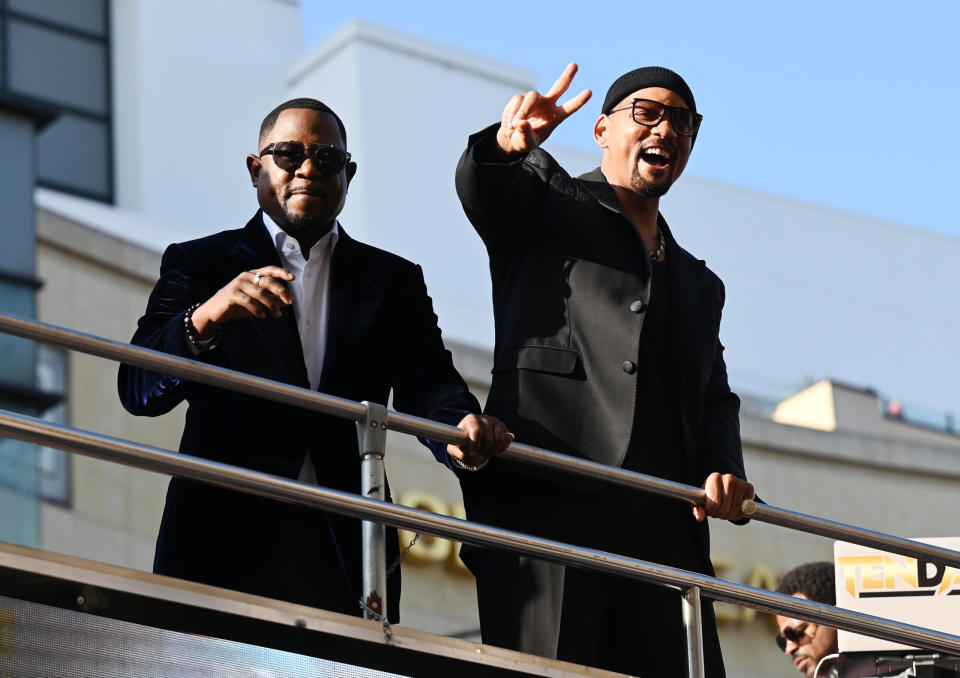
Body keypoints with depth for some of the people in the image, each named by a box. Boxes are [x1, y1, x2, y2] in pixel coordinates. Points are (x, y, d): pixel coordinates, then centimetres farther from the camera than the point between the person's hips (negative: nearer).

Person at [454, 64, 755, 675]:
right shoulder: (547, 201, 17)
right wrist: (506, 145, -29)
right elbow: (480, 187, -4)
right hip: (545, 501, -5)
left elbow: (716, 398, 25)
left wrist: (725, 471, 3)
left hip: (665, 529, 5)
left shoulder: (699, 284, 32)